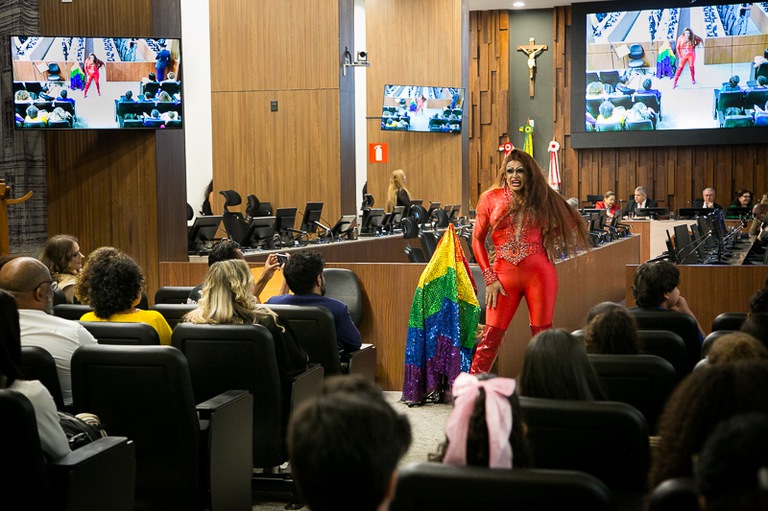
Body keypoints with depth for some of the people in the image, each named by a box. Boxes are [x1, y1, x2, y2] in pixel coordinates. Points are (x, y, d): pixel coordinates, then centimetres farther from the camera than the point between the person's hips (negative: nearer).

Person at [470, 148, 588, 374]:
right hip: (504, 273, -1)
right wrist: (489, 278, -2)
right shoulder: (491, 198, 4)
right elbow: (477, 240, 5)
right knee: (491, 336, -4)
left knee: (542, 334, 1)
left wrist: (551, 243, 5)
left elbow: (570, 219, 20)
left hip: (539, 272, 1)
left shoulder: (541, 198, 7)